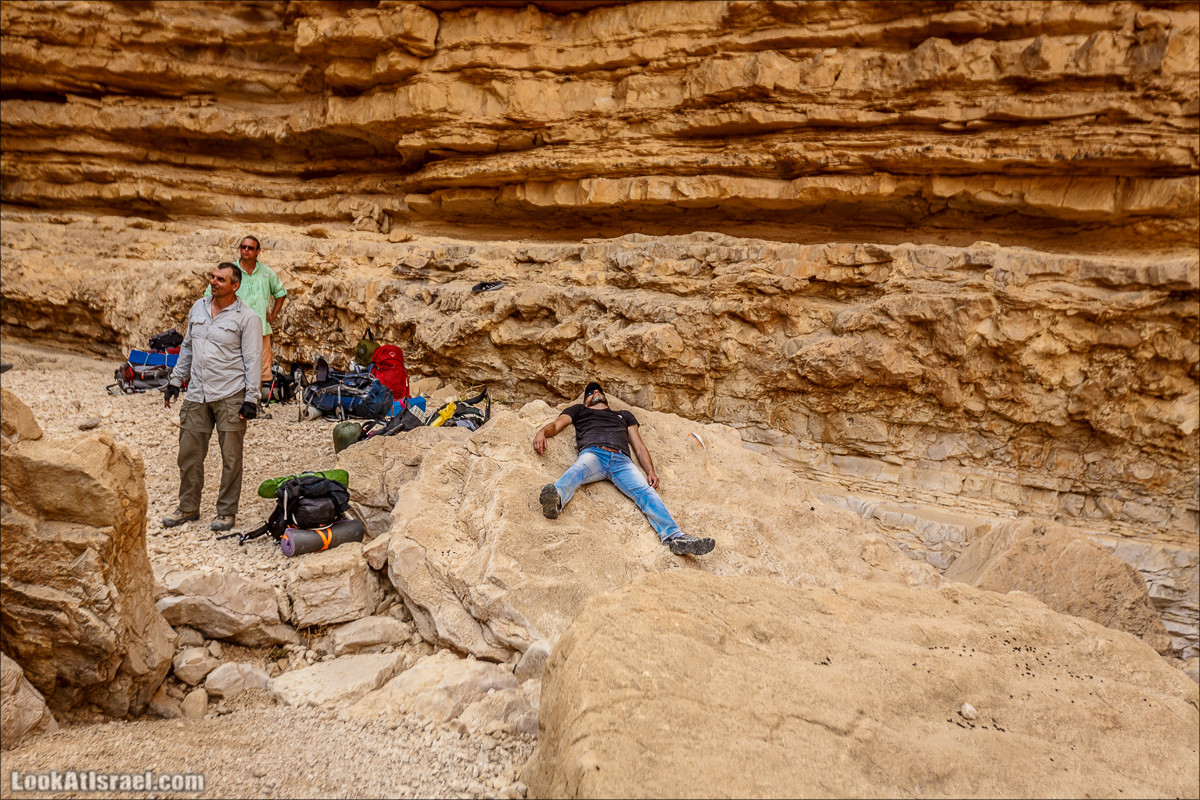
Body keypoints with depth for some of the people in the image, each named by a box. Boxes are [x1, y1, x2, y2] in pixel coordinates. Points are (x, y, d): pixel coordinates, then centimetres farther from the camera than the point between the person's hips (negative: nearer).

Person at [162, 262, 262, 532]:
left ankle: (226, 511, 14)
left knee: (231, 457, 1)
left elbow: (252, 360, -8)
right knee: (189, 453, 9)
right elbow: (187, 347, 21)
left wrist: (251, 399, -13)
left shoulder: (246, 317, -6)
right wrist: (175, 381, 18)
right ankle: (188, 507, 23)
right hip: (197, 394, 5)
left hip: (230, 397, -5)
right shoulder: (198, 308, 11)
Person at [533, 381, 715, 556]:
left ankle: (675, 537, -46)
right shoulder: (580, 411, 39)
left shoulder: (624, 415, 42)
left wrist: (651, 471, 9)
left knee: (646, 492, -26)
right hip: (593, 453, -2)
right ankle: (555, 498, -72)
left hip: (622, 460, 2)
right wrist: (542, 432, -4)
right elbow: (557, 425, 22)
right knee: (577, 470, -39)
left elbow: (639, 446, 29)